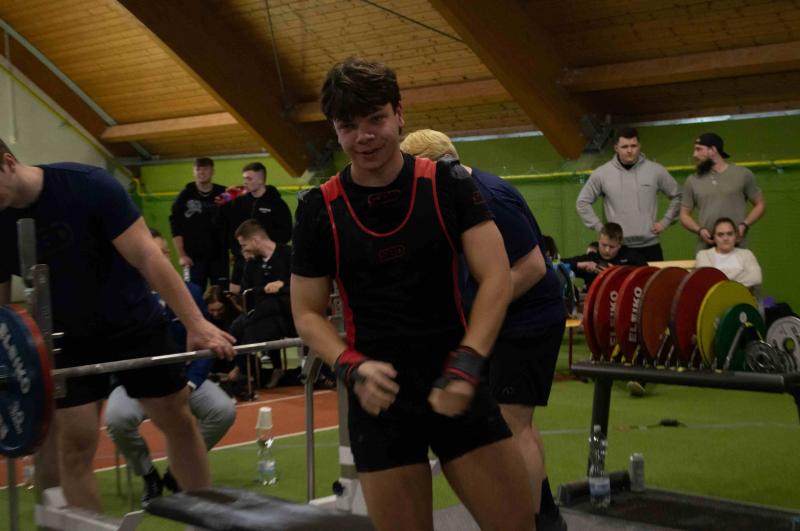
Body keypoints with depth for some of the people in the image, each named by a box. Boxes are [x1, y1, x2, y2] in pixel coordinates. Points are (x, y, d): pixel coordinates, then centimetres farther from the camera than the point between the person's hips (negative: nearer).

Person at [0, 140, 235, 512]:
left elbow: (146, 256, -24)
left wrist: (196, 324, -29)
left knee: (178, 421, 6)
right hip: (68, 339, 2)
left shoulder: (89, 186, -23)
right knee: (75, 442, -4)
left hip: (134, 323, -2)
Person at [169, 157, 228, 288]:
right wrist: (181, 255, -6)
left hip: (219, 256, 1)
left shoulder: (223, 194, 4)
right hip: (194, 257, -1)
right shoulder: (186, 195, 3)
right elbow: (175, 226, 0)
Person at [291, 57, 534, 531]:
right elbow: (308, 313, 4)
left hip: (456, 384, 1)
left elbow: (496, 279, -7)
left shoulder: (448, 185, -2)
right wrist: (352, 368, -14)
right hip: (379, 394, 0)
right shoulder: (320, 210, -2)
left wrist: (467, 363, -19)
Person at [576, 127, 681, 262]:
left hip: (650, 246, 1)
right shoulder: (601, 174, 1)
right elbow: (583, 202, 9)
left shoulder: (656, 171, 3)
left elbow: (676, 196, 14)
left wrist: (665, 221, 5)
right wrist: (599, 227, 2)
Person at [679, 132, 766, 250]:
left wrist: (744, 225, -8)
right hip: (705, 249, 2)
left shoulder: (743, 174, 5)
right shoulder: (692, 181, 11)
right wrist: (699, 230, -6)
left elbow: (760, 204, 10)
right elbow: (684, 214, 14)